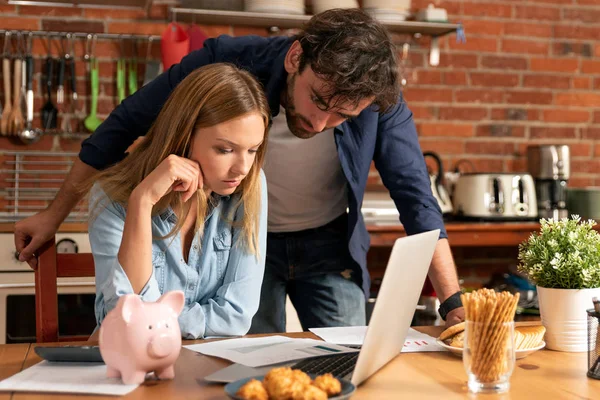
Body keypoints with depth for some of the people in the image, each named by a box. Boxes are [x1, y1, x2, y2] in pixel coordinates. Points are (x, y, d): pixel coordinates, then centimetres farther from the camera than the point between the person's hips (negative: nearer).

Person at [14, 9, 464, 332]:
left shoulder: (379, 101, -24)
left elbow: (418, 202, -18)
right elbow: (126, 123, -14)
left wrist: (455, 307, -25)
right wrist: (55, 214, -6)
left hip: (327, 244, 2)